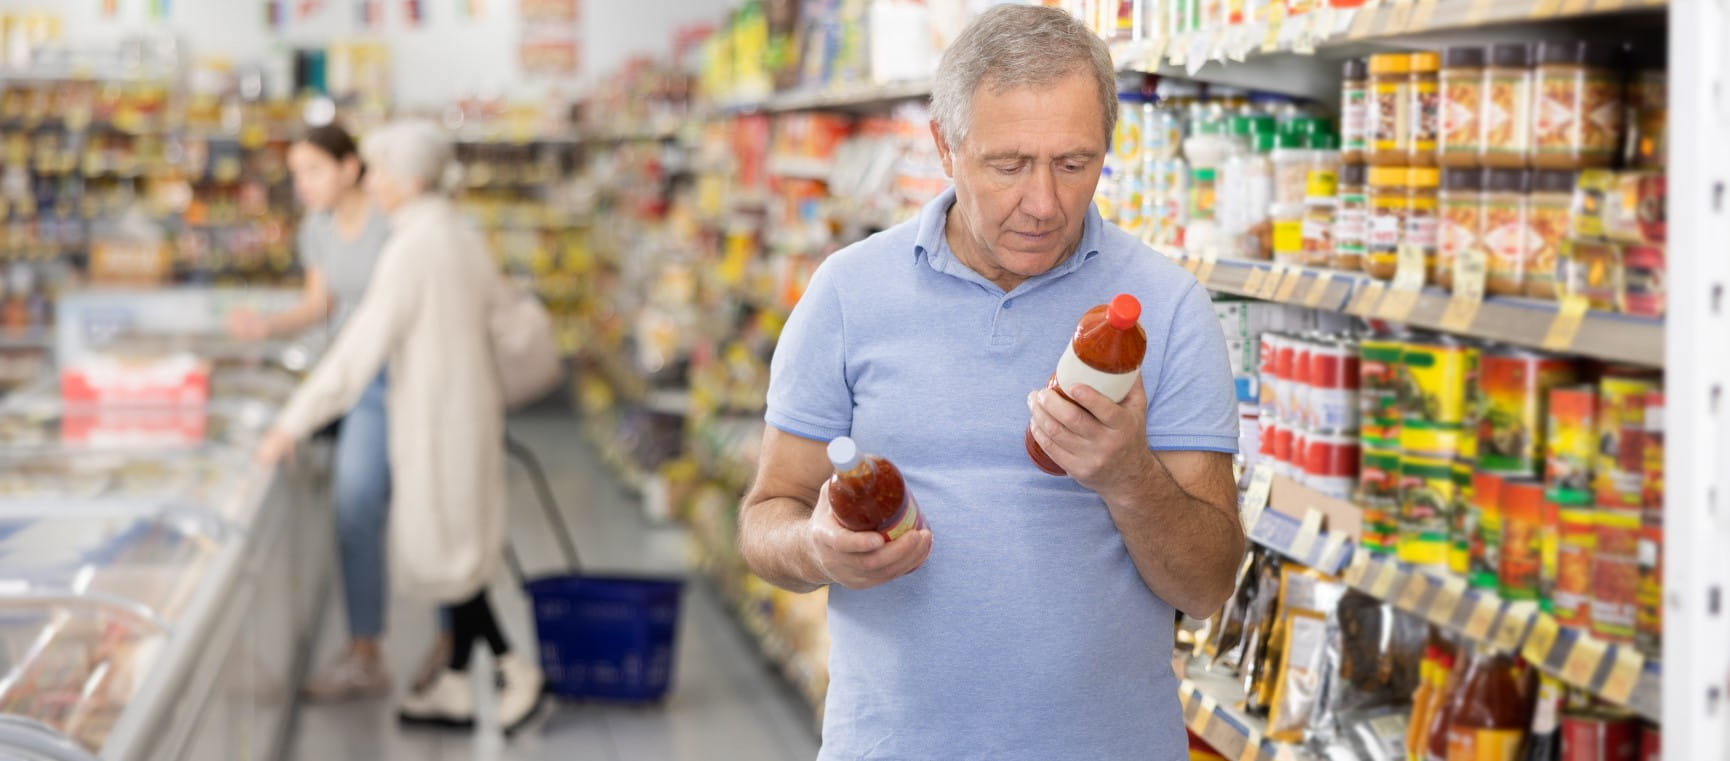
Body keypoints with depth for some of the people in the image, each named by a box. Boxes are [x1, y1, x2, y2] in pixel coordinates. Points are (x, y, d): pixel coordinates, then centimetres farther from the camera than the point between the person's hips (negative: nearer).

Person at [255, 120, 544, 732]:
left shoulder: (412, 249, -18)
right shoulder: (461, 235, 9)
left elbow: (361, 347, -21)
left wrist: (294, 424, -19)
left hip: (435, 418, -9)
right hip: (471, 407, 9)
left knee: (442, 554, 0)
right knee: (457, 553, 13)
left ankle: (515, 672, 6)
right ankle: (456, 687, 19)